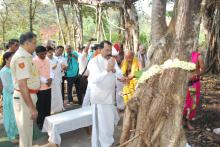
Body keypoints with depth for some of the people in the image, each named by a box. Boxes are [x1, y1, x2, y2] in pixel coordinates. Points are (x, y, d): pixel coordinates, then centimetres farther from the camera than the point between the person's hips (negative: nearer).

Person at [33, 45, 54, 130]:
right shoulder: (34, 61, -11)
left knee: (48, 105, 15)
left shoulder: (47, 60, 11)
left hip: (48, 87, 6)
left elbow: (51, 70, 9)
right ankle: (40, 123, 18)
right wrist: (45, 81, -19)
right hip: (40, 88, -6)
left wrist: (51, 78, -11)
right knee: (40, 107, 4)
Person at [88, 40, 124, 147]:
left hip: (110, 96, 7)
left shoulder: (112, 60, 6)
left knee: (112, 120, 19)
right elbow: (95, 79, -27)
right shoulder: (94, 61, -14)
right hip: (100, 97, -7)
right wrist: (107, 70, -36)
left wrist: (114, 70, -22)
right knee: (101, 123, 1)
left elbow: (120, 75, -2)